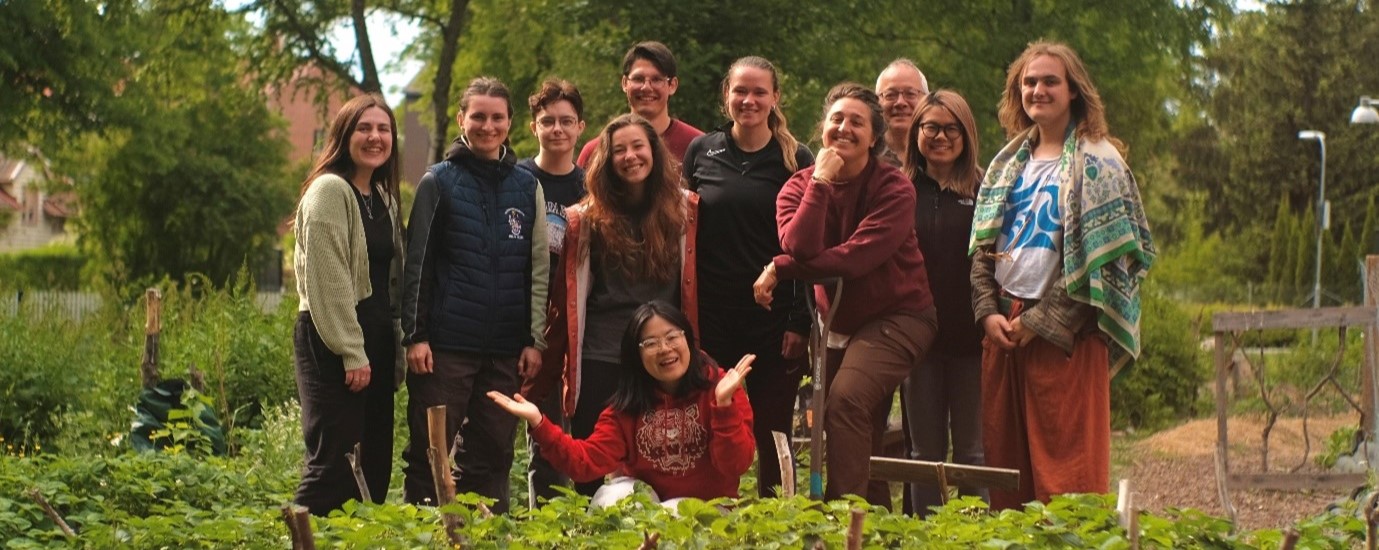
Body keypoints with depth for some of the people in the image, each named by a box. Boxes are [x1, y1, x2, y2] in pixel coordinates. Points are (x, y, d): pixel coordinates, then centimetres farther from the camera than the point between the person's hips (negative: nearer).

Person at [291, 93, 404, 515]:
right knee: (333, 463, -12)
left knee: (375, 462, 8)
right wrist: (351, 353, -19)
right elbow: (328, 280, -16)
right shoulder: (330, 190, -9)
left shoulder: (382, 196, 17)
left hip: (375, 341, 9)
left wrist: (393, 350, 13)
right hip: (332, 343, -9)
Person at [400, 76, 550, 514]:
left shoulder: (527, 187, 11)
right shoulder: (439, 181, 3)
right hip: (446, 345, -3)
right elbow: (417, 263, 1)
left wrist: (535, 339, 4)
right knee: (430, 451, -1)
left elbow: (539, 268, 11)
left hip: (506, 347, 3)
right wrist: (415, 335, -6)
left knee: (493, 453, 5)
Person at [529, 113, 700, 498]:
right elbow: (567, 301, 7)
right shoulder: (588, 220, 5)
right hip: (599, 361, 0)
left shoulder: (684, 211, 5)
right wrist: (546, 368, 4)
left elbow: (693, 290, 8)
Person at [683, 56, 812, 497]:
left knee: (772, 436, 2)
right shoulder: (701, 151, 7)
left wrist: (799, 323, -7)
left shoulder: (796, 161, 2)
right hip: (710, 316, 2)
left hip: (774, 321, -2)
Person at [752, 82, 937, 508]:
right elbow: (799, 247, -20)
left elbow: (855, 257, -23)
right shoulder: (800, 186, 0)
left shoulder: (894, 189, -12)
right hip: (837, 321, 5)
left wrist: (779, 269, -20)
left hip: (895, 317, -5)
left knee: (846, 398, -27)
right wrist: (820, 181, -20)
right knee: (861, 441, 10)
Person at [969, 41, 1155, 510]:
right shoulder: (1008, 163, 15)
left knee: (1066, 465, -5)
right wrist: (988, 311, -3)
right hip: (1004, 329, 6)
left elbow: (1102, 258, -12)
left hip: (1065, 334, -6)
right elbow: (982, 247, 13)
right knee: (1005, 457, 7)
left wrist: (1040, 321, -14)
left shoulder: (1096, 163, -4)